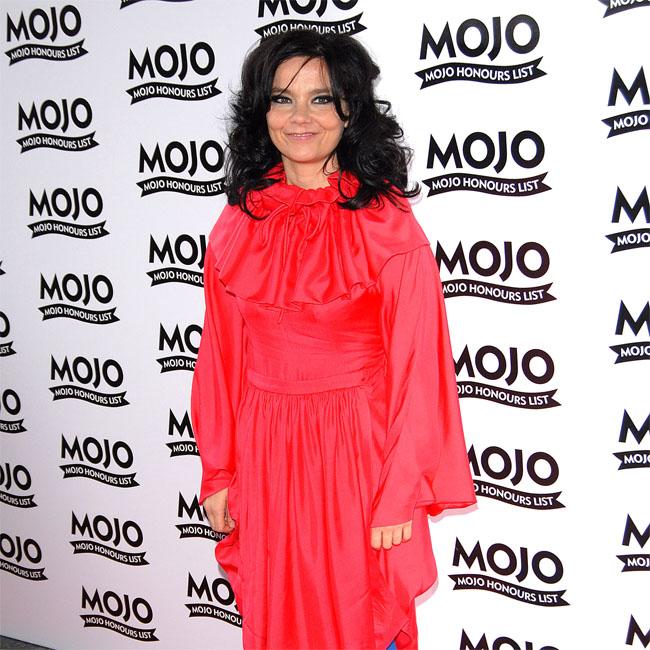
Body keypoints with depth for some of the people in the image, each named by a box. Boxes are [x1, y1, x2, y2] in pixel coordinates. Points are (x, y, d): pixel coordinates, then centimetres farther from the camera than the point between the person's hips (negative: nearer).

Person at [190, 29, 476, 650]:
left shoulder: (388, 226, -10)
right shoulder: (237, 225, 1)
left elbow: (415, 366, -10)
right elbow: (220, 359, 6)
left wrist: (400, 495, -11)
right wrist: (218, 473, 6)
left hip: (357, 454, -3)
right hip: (264, 455, 4)